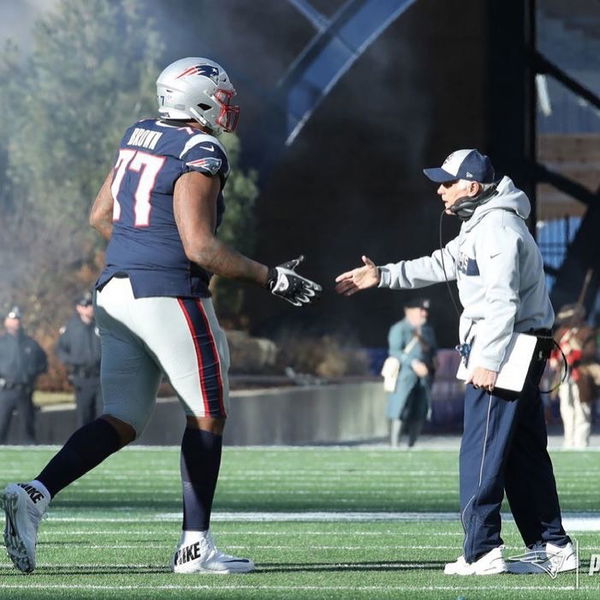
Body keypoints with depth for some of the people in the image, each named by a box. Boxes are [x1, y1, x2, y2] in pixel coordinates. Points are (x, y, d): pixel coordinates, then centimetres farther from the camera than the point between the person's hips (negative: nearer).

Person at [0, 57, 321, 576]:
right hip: (169, 294, -8)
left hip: (116, 290, 8)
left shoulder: (139, 138, 13)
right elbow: (200, 248, -18)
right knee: (207, 417, 6)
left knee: (122, 421, 9)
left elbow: (100, 216, 20)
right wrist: (271, 278, -11)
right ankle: (195, 545, 7)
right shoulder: (200, 156, -12)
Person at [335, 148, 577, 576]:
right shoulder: (479, 225, 19)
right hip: (520, 357, 11)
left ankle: (482, 552, -11)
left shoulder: (498, 227, -16)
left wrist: (489, 361, -27)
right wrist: (382, 277, 23)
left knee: (482, 453, -9)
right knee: (525, 454, 12)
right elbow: (441, 265, 28)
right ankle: (553, 547, 15)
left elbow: (502, 299, -24)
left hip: (507, 352, -11)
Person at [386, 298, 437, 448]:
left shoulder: (428, 330, 17)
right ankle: (394, 446, -12)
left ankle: (412, 446, 12)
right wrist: (413, 363, -24)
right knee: (399, 414, -12)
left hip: (424, 379, 6)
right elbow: (395, 351, -13)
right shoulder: (399, 329, -3)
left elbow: (433, 352, 24)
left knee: (419, 415, 5)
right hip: (405, 376, -6)